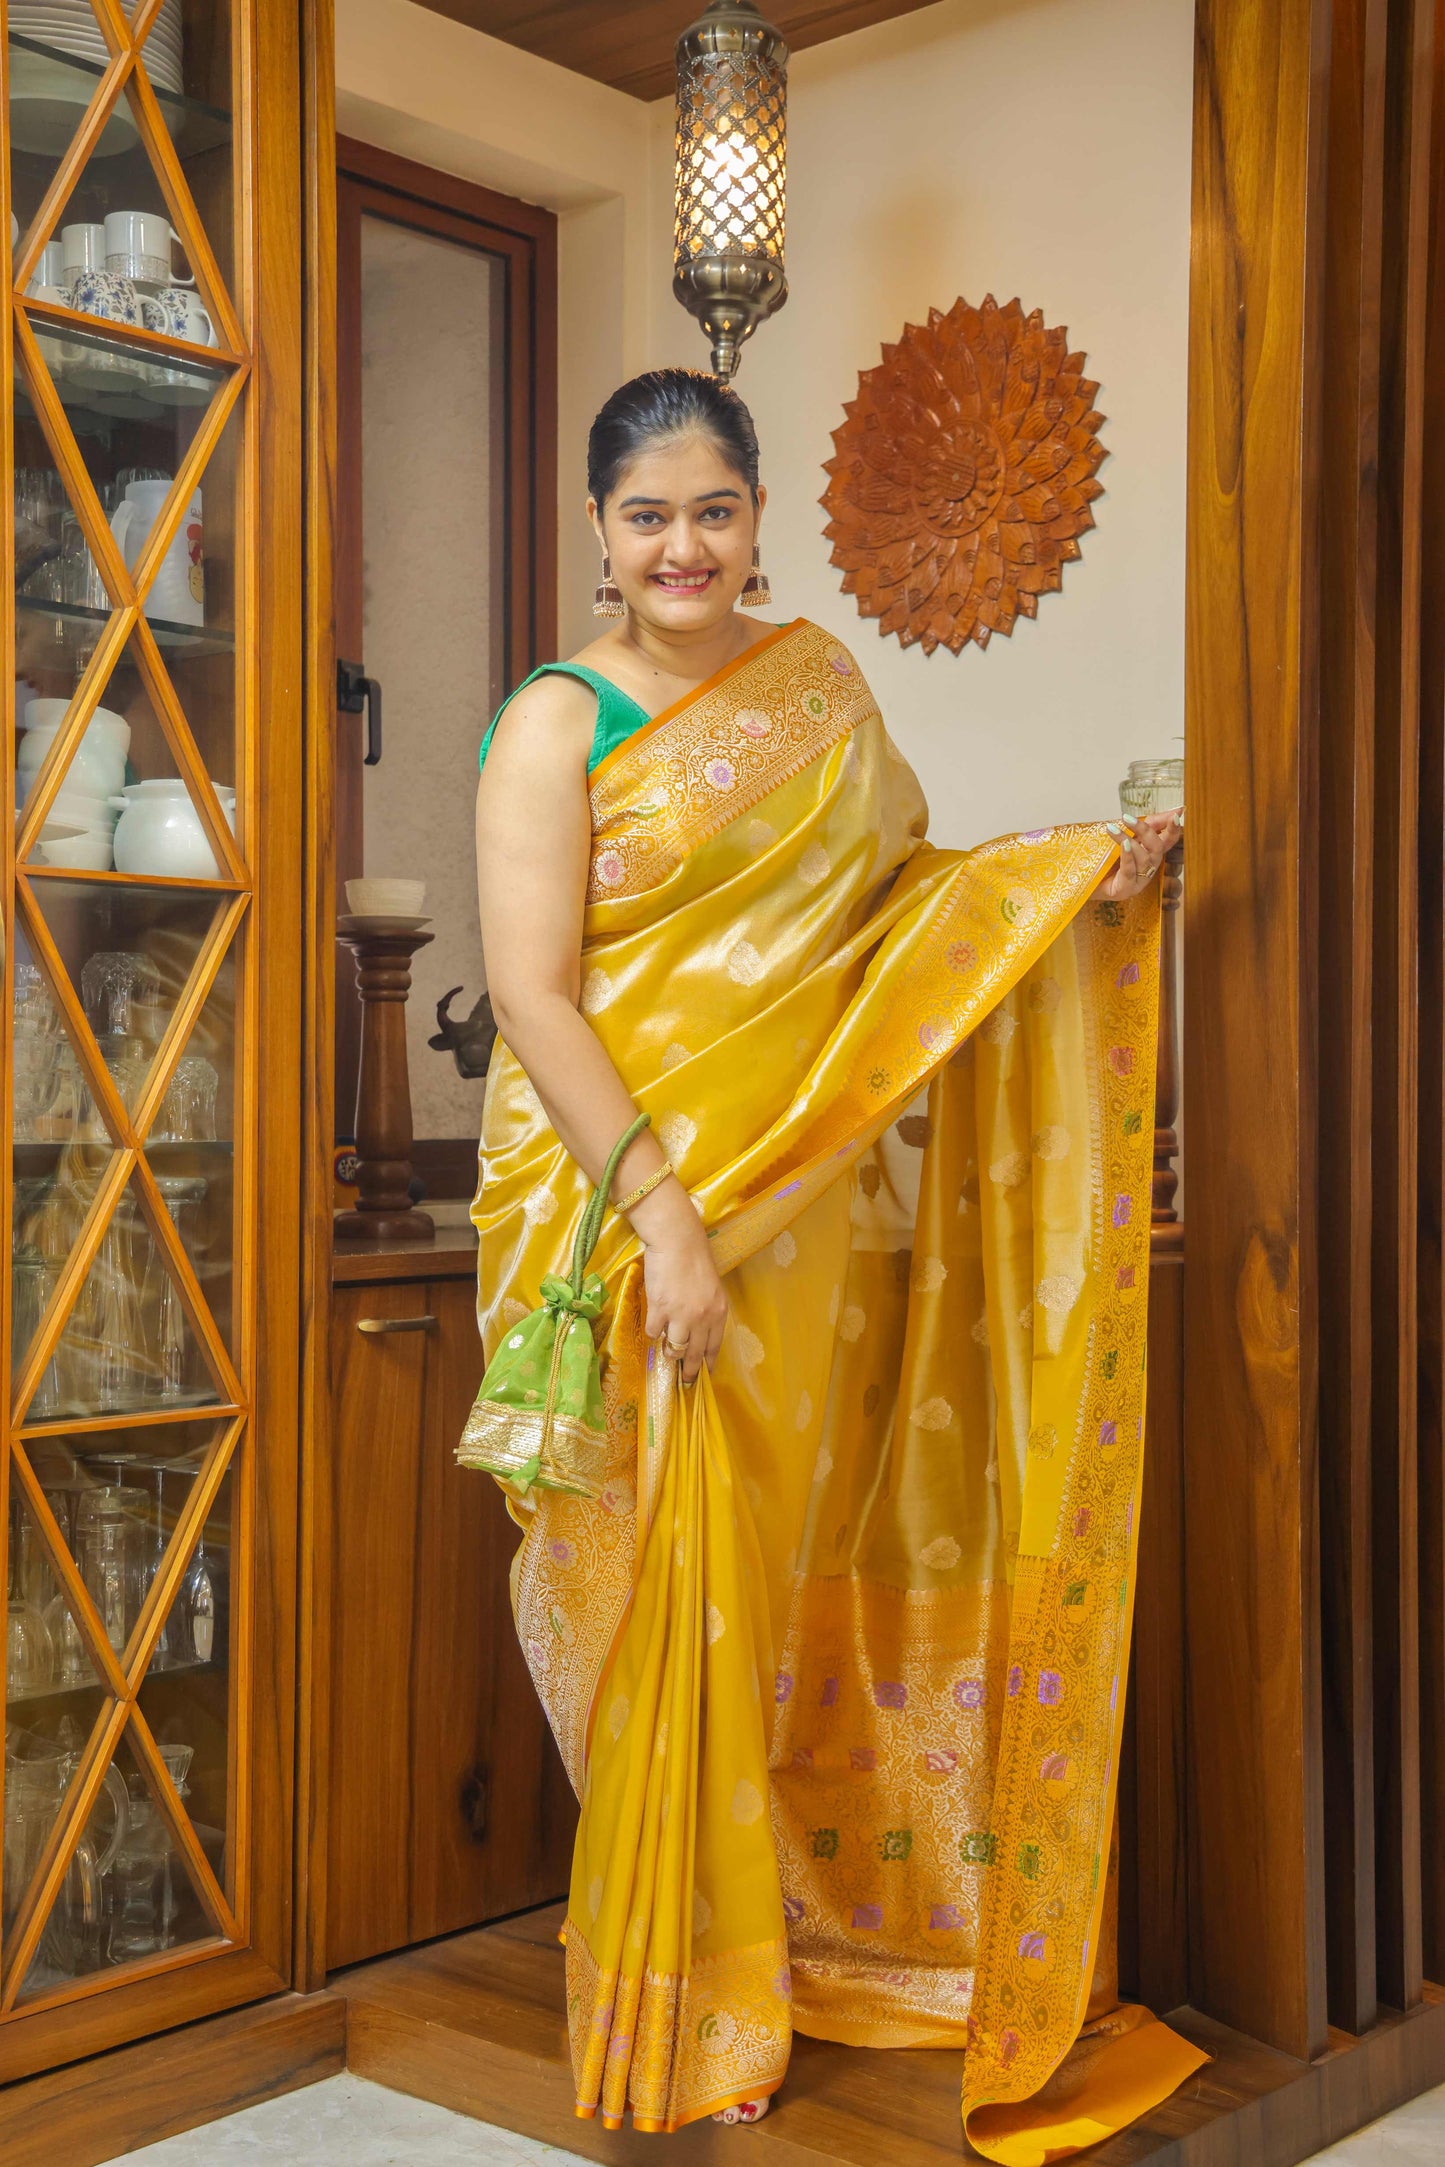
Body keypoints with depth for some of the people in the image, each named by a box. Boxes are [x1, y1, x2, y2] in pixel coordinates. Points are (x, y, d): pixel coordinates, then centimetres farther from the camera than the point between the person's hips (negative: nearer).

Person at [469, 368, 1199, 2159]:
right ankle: (686, 2008, 17)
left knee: (802, 1584, 10)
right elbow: (531, 992, -12)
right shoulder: (559, 723, -4)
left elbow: (902, 888, 21)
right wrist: (660, 1212, -21)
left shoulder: (816, 680, 13)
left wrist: (1076, 872, 5)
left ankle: (808, 1940, 29)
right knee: (674, 1598, 0)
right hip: (632, 1204, -4)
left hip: (817, 1201, 5)